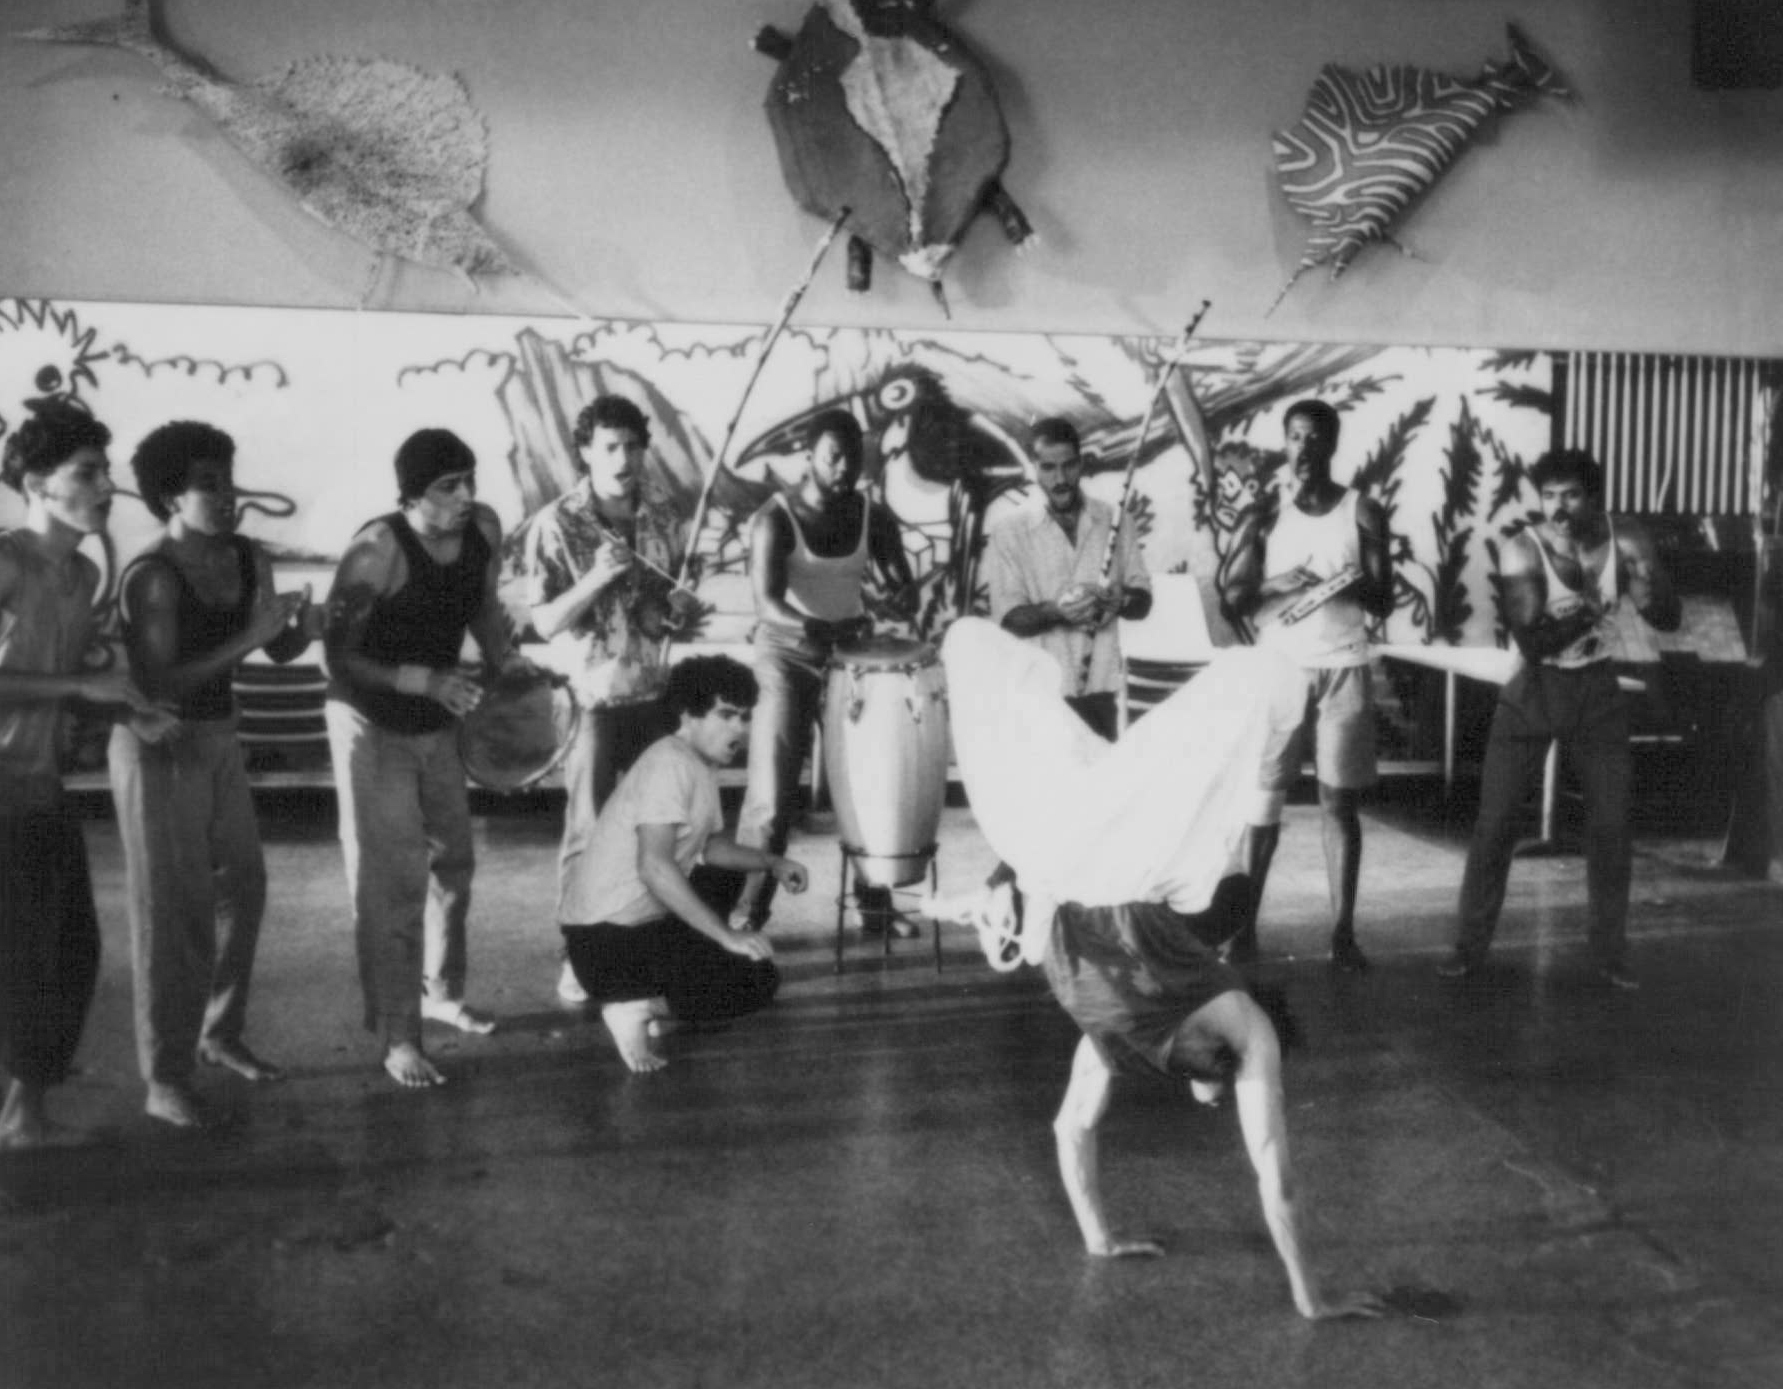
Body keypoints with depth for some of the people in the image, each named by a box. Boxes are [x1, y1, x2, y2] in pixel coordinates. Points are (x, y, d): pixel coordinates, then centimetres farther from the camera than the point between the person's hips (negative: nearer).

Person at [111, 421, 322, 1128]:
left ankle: (221, 1034, 31)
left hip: (219, 742, 7)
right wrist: (249, 637, -31)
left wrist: (304, 628, -17)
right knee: (177, 911, -4)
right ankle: (165, 1079, 6)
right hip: (157, 749, -7)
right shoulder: (153, 574, -21)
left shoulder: (250, 560, 0)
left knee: (243, 889, 13)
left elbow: (279, 653, 6)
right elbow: (156, 680, -28)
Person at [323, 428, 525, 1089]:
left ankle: (441, 993, 40)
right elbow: (339, 657, -24)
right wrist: (429, 679, -33)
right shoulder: (378, 549, -27)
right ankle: (397, 1038, 6)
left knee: (453, 862, 19)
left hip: (437, 725, 7)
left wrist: (507, 662, -5)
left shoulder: (484, 528, -9)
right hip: (372, 727, -7)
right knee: (394, 882, -5)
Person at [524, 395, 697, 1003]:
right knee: (588, 832, 3)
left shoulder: (660, 521, 6)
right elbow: (545, 622, -11)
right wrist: (598, 577, -25)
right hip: (591, 699, -4)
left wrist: (681, 607, -5)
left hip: (653, 695, 5)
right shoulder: (556, 524, -8)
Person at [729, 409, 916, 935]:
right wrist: (825, 629, -42)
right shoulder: (775, 519, -14)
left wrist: (899, 597, -26)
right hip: (788, 655, -4)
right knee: (771, 792, -7)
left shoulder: (875, 519, -1)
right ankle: (748, 909, 2)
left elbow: (904, 586, -1)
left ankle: (876, 903, 14)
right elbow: (767, 604, -25)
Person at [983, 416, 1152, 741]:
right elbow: (1007, 617, -4)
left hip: (1100, 687, 2)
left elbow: (1143, 600, 10)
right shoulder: (1009, 534, 0)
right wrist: (1054, 610, -22)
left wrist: (1120, 599, -12)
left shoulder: (1113, 521, 7)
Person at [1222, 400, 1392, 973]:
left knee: (1339, 803, 1)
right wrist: (1279, 582, -19)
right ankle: (1244, 926, 5)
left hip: (1344, 671, 0)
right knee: (1261, 800, -1)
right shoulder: (1266, 515, 6)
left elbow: (1384, 602, 1)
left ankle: (1342, 933, 5)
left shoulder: (1362, 512, 5)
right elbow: (1232, 596, -1)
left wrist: (1350, 583, -20)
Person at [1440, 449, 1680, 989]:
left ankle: (1611, 954, 17)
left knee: (1611, 826, 3)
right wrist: (1590, 610, -42)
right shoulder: (1521, 550, -17)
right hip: (1533, 690, -2)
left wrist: (1650, 589, -32)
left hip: (1597, 690, 2)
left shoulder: (1627, 539, -10)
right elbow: (1531, 643, -25)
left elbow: (1671, 621, -10)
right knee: (1495, 821, -3)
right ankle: (1470, 945, 9)